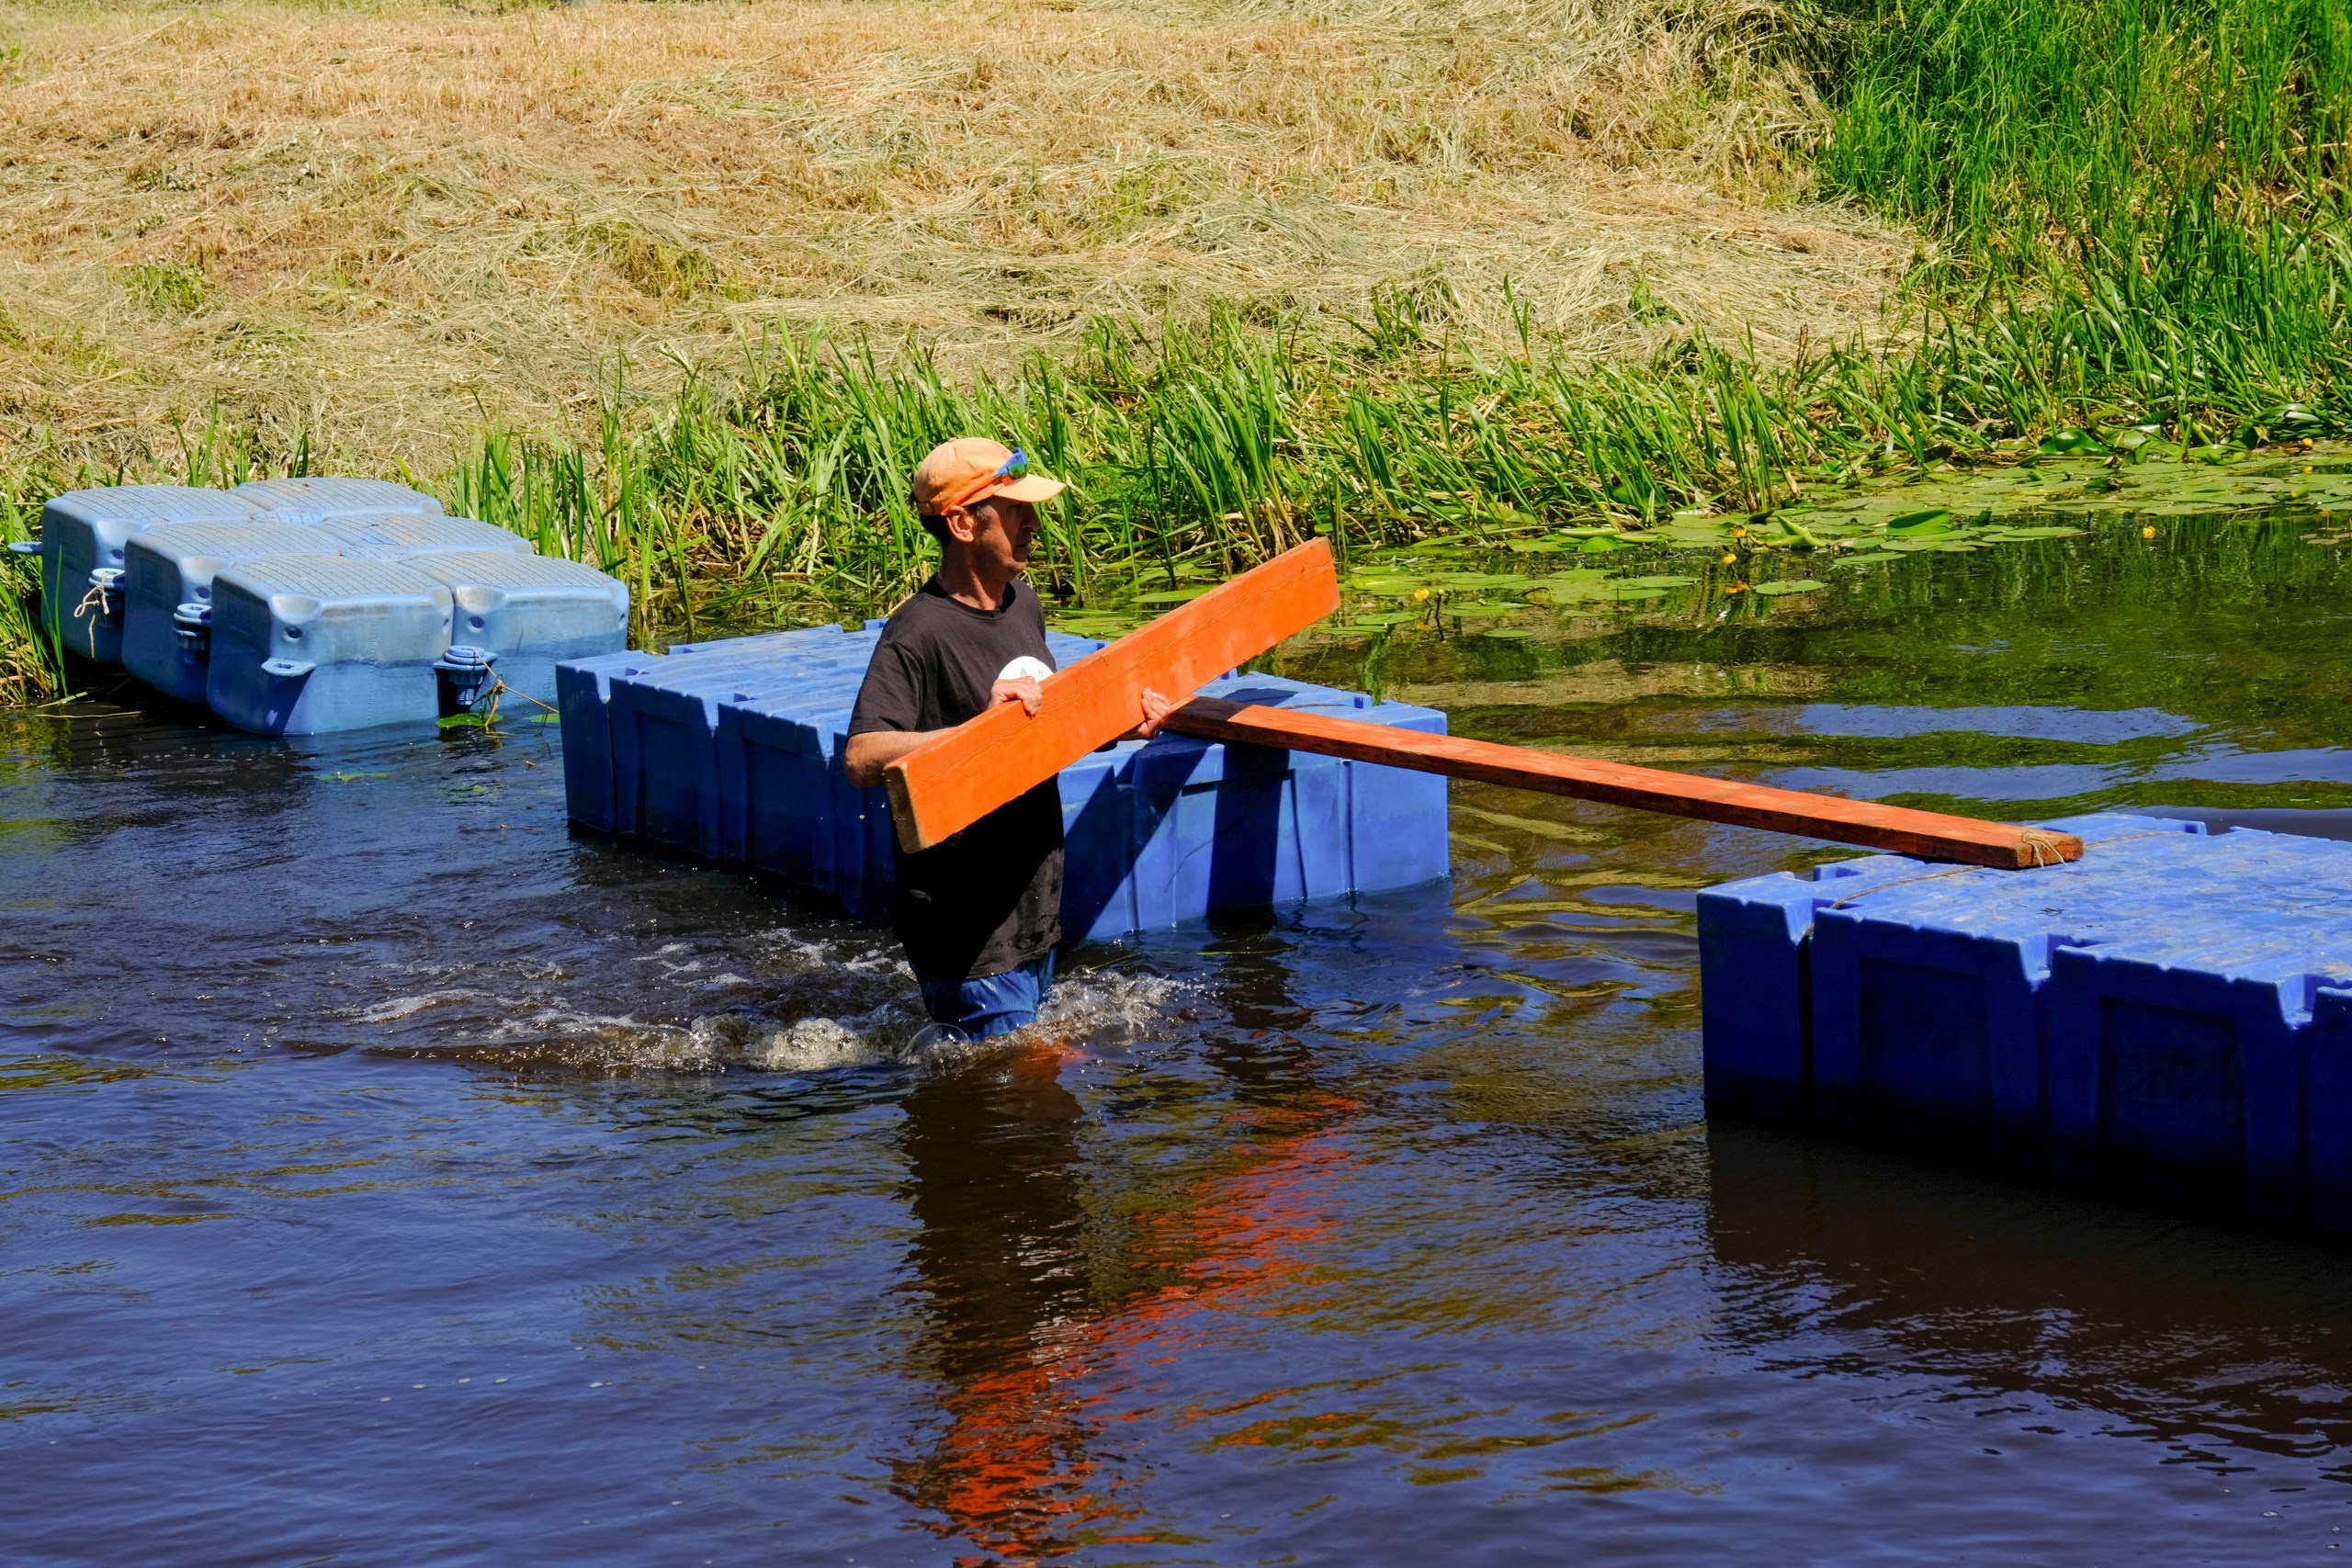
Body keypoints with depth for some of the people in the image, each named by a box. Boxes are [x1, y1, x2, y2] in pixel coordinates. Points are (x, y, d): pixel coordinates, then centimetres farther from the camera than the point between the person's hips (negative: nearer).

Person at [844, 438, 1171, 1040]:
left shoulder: (1023, 604, 8)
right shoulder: (916, 635, -19)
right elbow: (861, 759, -30)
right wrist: (981, 724, -36)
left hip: (1035, 903, 8)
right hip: (967, 923, -8)